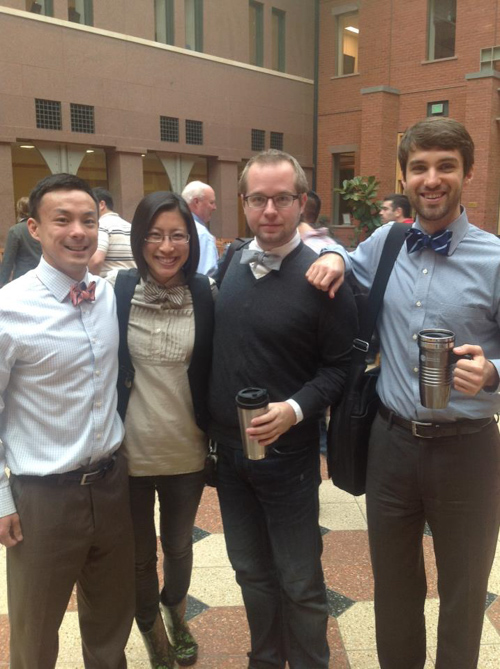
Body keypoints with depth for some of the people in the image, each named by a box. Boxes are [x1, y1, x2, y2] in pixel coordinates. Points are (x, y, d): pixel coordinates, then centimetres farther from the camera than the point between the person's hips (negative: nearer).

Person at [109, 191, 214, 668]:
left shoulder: (206, 293, -7)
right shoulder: (115, 289, -11)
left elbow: (215, 371, 1)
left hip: (186, 450, 1)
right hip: (129, 450, -1)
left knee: (179, 547, 22)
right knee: (140, 556, 18)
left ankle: (176, 614, 53)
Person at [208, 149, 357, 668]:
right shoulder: (231, 264, 2)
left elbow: (339, 366, -11)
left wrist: (295, 409, -25)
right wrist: (211, 425, 7)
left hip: (287, 453, -5)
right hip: (229, 449, 6)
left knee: (299, 582, 11)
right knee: (250, 571, 21)